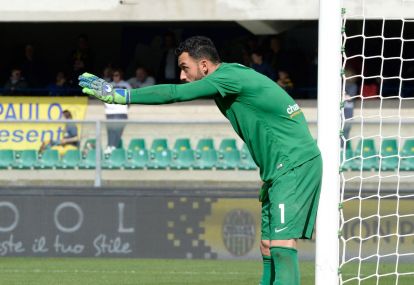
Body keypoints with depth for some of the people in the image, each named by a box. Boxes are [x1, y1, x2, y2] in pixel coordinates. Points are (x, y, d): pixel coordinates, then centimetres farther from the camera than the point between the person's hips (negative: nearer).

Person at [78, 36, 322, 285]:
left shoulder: (228, 76, -13)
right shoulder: (234, 75, 16)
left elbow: (175, 94, -20)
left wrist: (121, 95, -17)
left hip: (295, 164, -10)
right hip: (280, 170, 10)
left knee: (281, 243, -18)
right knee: (267, 246, 8)